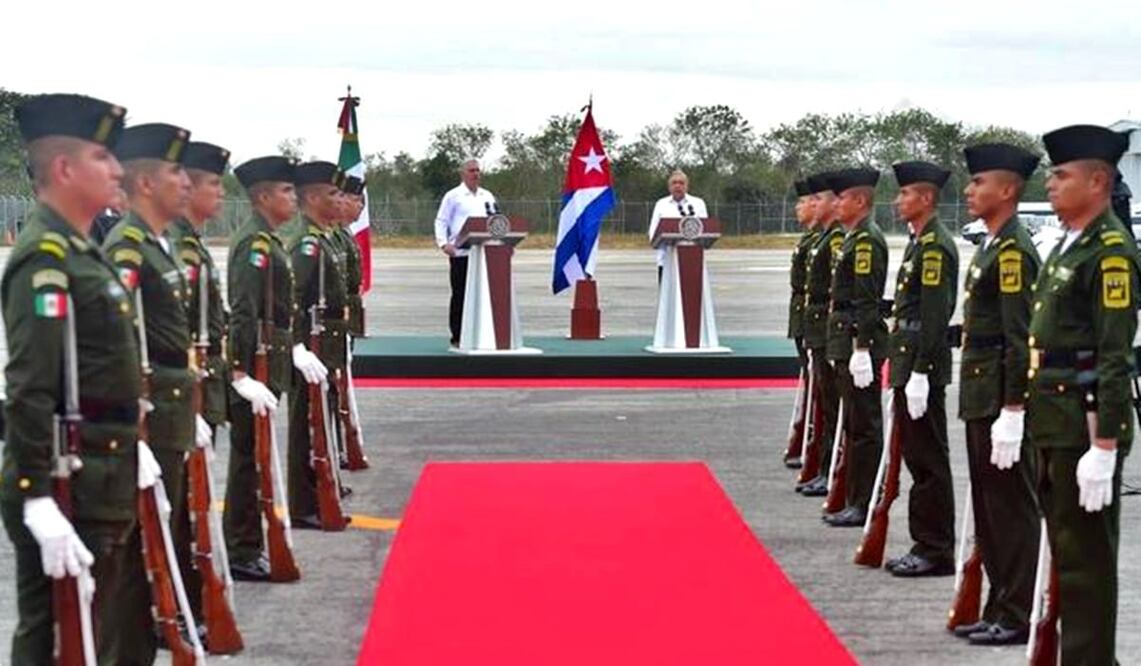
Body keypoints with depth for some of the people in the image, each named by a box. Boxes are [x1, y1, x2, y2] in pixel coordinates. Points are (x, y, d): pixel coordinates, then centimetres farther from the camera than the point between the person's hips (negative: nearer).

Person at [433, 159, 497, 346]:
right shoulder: (453, 196, 2)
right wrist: (443, 243, -14)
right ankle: (457, 337, 5)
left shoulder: (487, 196, 17)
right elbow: (441, 221, 0)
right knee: (460, 295, -1)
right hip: (460, 253, -4)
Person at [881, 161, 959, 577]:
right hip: (909, 365, 10)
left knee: (929, 462, -4)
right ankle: (926, 545, 20)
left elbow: (934, 315, -20)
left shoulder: (936, 246, -15)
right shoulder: (919, 243, 16)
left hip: (923, 370, -10)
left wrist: (918, 375, -22)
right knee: (918, 458, 13)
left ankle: (936, 552, 2)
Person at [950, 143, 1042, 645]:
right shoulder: (993, 247, 15)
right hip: (982, 400, 10)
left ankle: (1019, 618, 5)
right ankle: (999, 609, 23)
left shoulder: (1014, 251, -15)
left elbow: (1019, 337, -20)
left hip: (1002, 403, -10)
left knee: (1012, 509, -2)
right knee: (989, 509, 14)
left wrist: (1011, 412, -22)